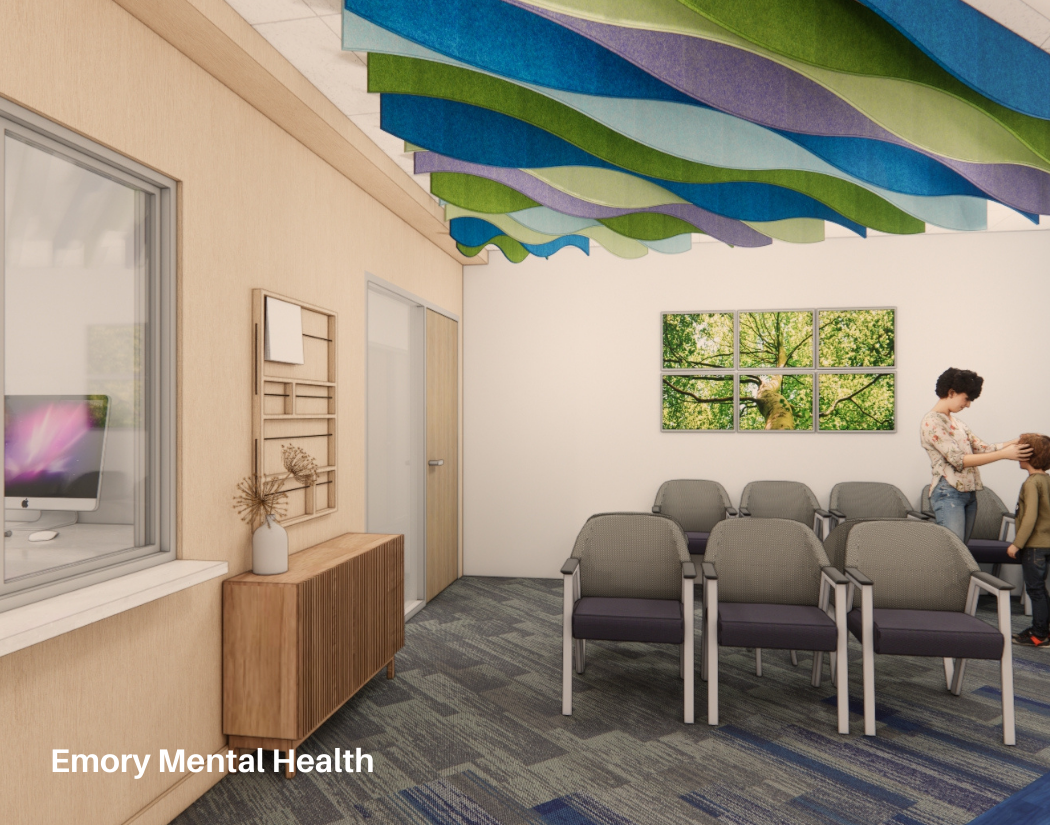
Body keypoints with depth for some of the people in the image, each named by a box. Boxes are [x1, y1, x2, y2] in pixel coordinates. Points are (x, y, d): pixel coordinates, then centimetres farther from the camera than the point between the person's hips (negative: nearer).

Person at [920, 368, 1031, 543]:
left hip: (968, 494, 9)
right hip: (948, 494, -9)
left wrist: (1015, 442, 0)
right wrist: (1004, 454, -17)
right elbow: (959, 460, -16)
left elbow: (981, 448, 11)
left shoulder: (956, 422, 18)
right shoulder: (931, 422, -11)